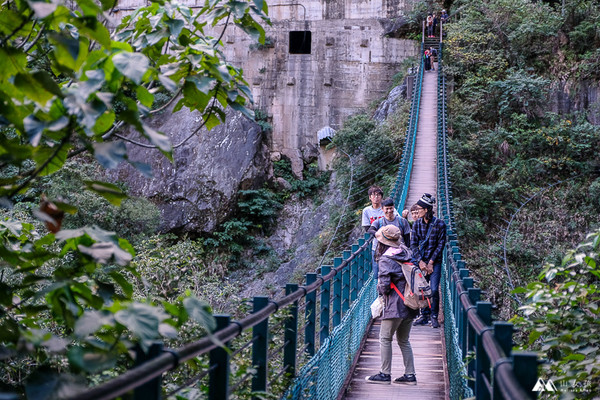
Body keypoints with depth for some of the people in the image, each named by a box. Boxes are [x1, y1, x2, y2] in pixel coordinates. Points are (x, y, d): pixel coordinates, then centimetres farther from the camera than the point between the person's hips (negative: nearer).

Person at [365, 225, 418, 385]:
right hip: (410, 305, 8)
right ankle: (410, 375, 14)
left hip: (395, 306, -8)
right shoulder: (405, 254, 10)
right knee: (404, 341, 15)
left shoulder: (386, 260, -13)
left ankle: (385, 374, 4)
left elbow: (385, 286, -16)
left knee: (385, 339, 2)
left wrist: (379, 288, 4)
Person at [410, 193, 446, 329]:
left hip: (435, 262, -3)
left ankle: (434, 317, 4)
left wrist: (430, 263, -9)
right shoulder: (417, 224, 3)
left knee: (434, 290, -10)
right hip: (421, 260, 3)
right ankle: (424, 316, 16)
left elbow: (441, 245, -5)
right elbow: (413, 244, 2)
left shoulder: (439, 224, -7)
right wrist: (420, 262, -8)